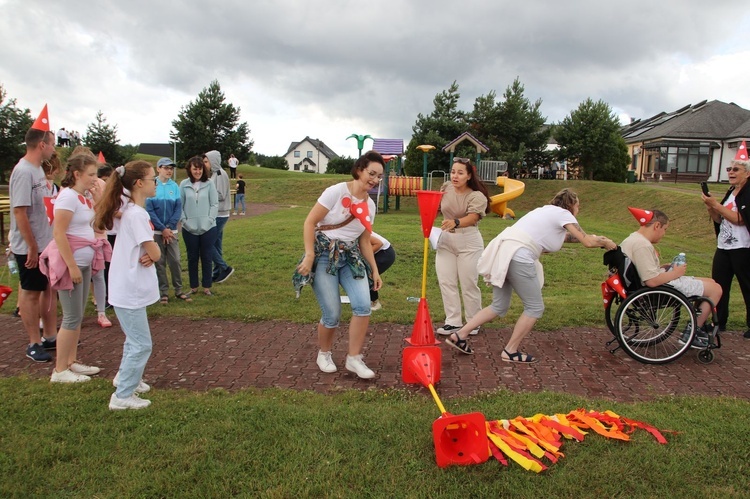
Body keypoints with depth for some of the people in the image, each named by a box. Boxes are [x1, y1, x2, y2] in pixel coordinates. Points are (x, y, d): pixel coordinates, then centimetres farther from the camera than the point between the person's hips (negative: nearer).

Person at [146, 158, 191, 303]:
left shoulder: (175, 186, 2)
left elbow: (178, 208, 1)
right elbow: (149, 209, -7)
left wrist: (169, 227, -9)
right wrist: (162, 228, -11)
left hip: (172, 231, 2)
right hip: (156, 231, -2)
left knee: (175, 261, 2)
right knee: (160, 262, 5)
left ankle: (179, 290, 13)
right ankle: (163, 292, 13)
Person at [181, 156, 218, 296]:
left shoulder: (209, 184, -2)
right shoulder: (184, 185, -1)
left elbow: (215, 204, -2)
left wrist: (209, 220, -10)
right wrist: (184, 221, -8)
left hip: (208, 228, -1)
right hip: (189, 229, 1)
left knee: (207, 258, 6)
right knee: (192, 258, 11)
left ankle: (207, 286, 18)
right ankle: (193, 286, 22)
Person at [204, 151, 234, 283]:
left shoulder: (220, 174, -13)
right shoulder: (213, 174, 14)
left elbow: (220, 195, -17)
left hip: (219, 215, -9)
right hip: (215, 214, 9)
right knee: (216, 244, 11)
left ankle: (225, 268, 0)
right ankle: (218, 273, 18)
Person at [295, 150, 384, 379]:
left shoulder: (370, 205, 9)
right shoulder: (337, 191, -10)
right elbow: (310, 222, -11)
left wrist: (375, 270, 11)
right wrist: (309, 255, -18)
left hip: (351, 257, 6)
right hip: (324, 255, -5)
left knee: (363, 305, -13)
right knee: (333, 313, -8)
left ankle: (354, 358, 2)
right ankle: (324, 354, 21)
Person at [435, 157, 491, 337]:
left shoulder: (477, 196, -15)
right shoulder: (445, 188, 1)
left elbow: (472, 218, -33)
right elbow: (436, 207, 19)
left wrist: (456, 222, -50)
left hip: (468, 242, -5)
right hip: (446, 240, 5)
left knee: (468, 284, 1)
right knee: (446, 282, 3)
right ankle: (453, 322, 13)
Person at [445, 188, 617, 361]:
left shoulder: (548, 211, 28)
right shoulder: (563, 214, 3)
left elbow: (565, 236, 31)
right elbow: (587, 241, 1)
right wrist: (606, 242, 19)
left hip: (502, 253, 9)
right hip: (518, 257, -9)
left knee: (499, 307, 16)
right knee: (535, 308, 5)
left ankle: (460, 335, 13)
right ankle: (511, 351, 12)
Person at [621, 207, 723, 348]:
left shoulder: (633, 239, 7)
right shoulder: (642, 245, -26)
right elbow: (652, 281, -30)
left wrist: (664, 268, 7)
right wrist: (675, 273, -15)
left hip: (662, 283, 11)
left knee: (711, 283, 20)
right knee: (716, 290, -1)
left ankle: (700, 326, 28)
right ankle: (692, 335, 10)